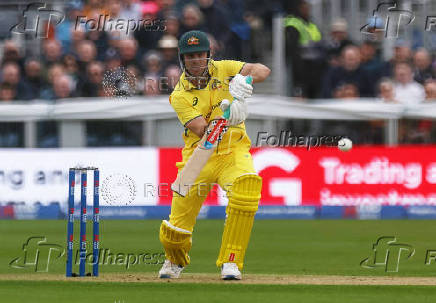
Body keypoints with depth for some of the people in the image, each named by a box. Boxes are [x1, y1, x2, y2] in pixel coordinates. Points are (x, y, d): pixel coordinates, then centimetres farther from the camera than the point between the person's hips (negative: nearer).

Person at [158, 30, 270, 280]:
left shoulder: (223, 70, -1)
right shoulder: (180, 95, -7)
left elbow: (263, 71, -14)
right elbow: (202, 131, -19)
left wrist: (244, 80, -35)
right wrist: (226, 116, -38)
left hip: (233, 151, 0)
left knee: (247, 184, -34)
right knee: (174, 232, -3)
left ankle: (231, 261, -22)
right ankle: (176, 260, 37)